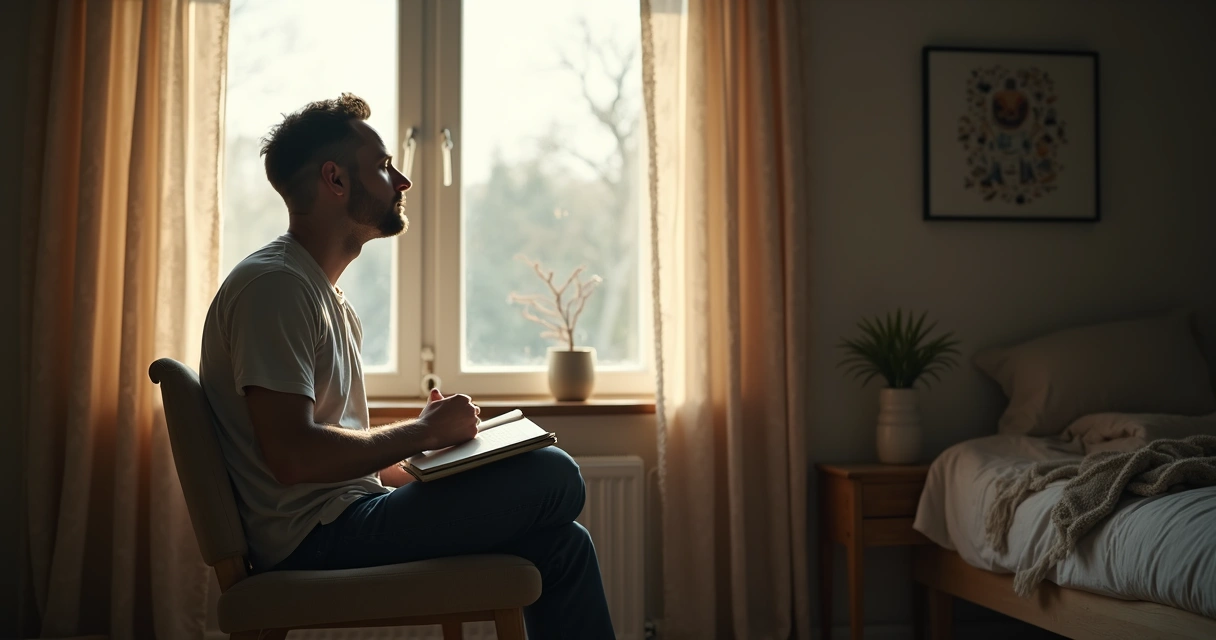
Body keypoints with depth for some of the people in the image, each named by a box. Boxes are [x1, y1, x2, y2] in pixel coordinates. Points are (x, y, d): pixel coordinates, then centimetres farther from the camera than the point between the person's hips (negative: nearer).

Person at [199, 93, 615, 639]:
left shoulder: (327, 296, 21)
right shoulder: (274, 285, -12)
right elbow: (291, 456, -24)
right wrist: (424, 433, -13)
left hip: (341, 520, 10)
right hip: (313, 539, -10)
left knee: (561, 542, 5)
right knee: (553, 477, -15)